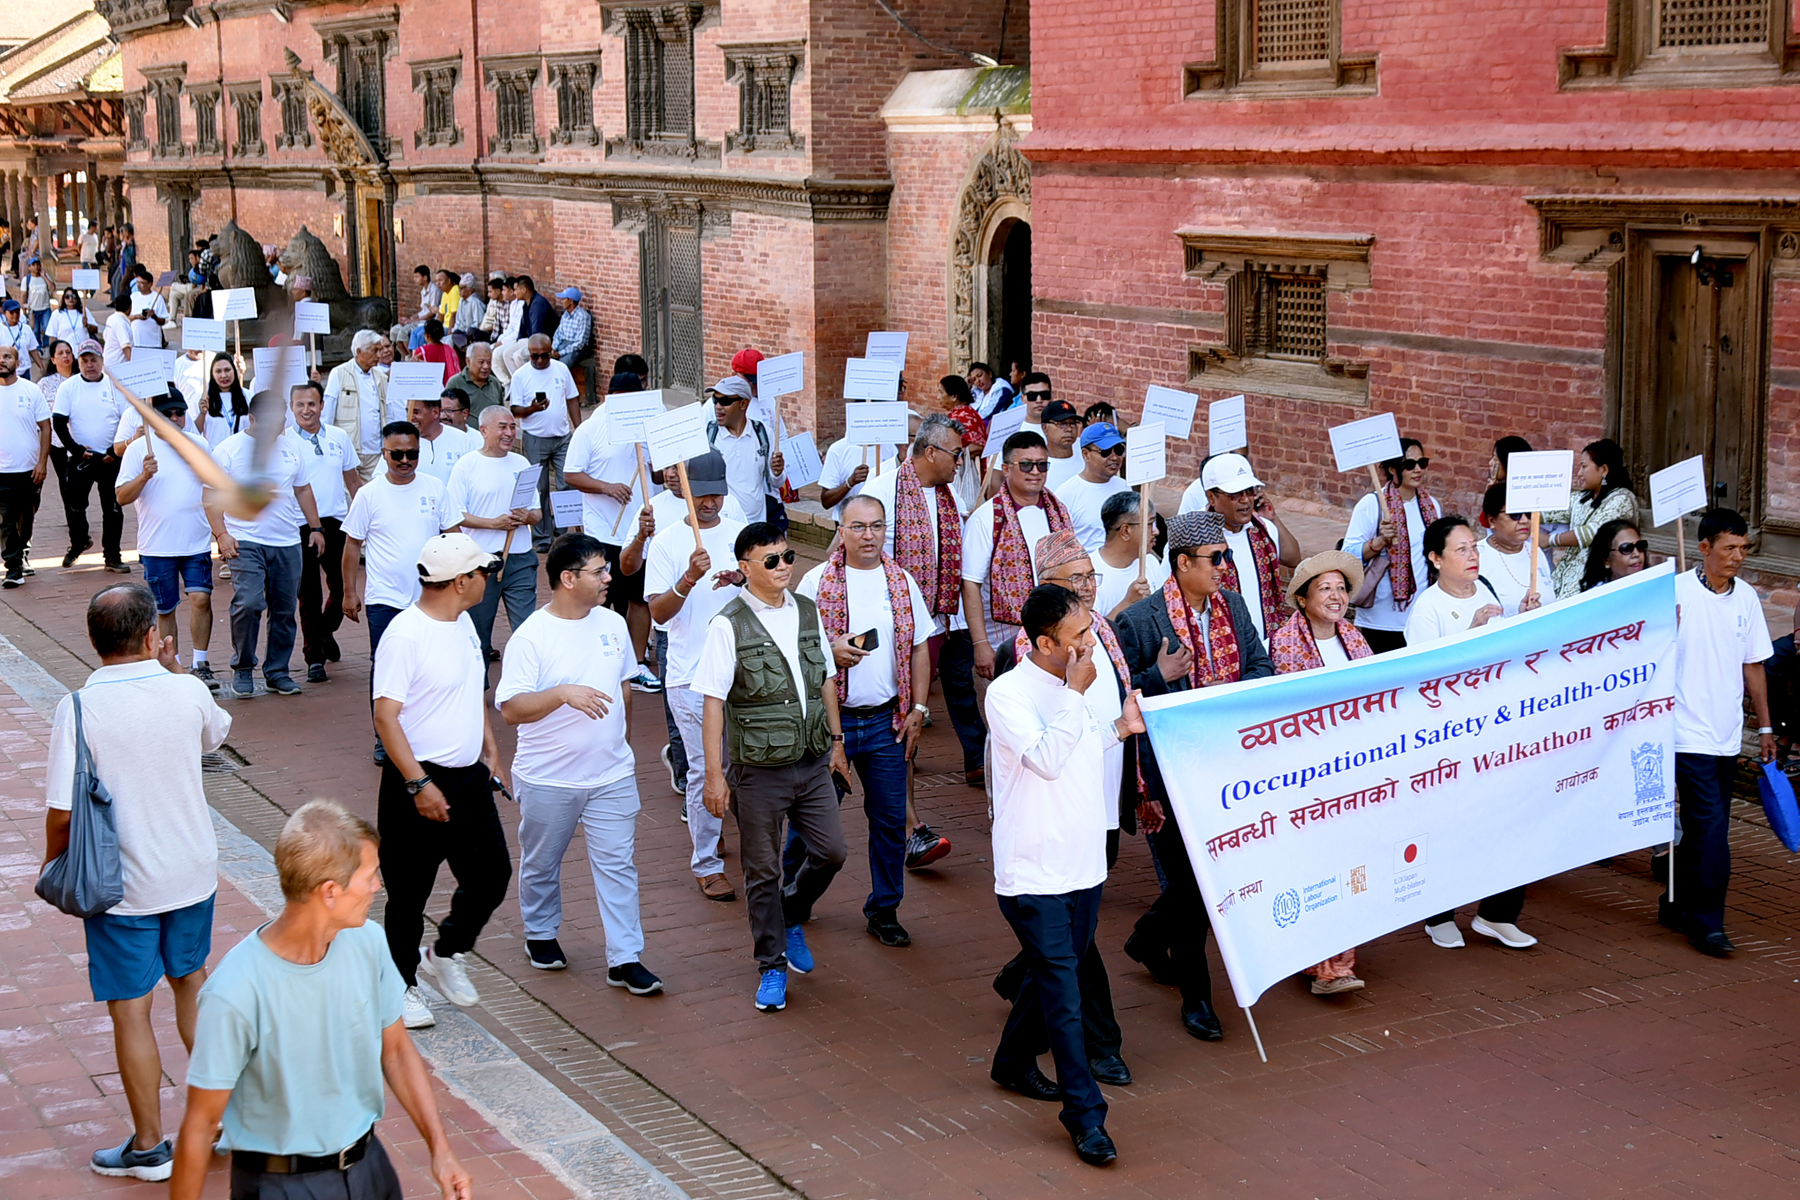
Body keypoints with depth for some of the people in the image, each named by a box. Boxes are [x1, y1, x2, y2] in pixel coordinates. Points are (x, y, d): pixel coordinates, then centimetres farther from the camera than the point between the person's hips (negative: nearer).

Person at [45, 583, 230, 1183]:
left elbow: (62, 811, -17)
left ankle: (149, 1146, 18)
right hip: (192, 872, 4)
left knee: (130, 1010, 8)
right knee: (191, 979, 24)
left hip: (122, 885, -4)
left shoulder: (79, 709, -19)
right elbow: (214, 733, 16)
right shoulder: (188, 692, -9)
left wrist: (54, 868, 1)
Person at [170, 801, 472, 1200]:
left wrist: (440, 1148, -2)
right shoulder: (236, 993, -26)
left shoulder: (367, 942, -8)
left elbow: (397, 1050, 5)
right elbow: (200, 1126, -17)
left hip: (368, 1165, 5)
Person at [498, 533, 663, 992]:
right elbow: (511, 709, -22)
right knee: (541, 864, 14)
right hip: (548, 779, -4)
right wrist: (563, 694, -35)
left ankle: (624, 958, 6)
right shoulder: (530, 637, -16)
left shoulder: (613, 624, 3)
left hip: (612, 775, 4)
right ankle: (541, 935, 37)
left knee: (617, 864, 1)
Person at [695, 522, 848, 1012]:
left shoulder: (807, 611, 6)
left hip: (812, 760, 5)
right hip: (759, 768, -5)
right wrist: (714, 774, -14)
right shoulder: (728, 625, -11)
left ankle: (791, 917, 34)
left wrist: (836, 740, 17)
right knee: (762, 871, 5)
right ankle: (772, 965, 19)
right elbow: (713, 702, -12)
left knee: (830, 852, 6)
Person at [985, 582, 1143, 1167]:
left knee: (1056, 973, 18)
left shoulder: (1073, 684, 7)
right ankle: (1085, 1114, -4)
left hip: (1083, 864, 8)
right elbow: (1046, 758, -26)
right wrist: (1077, 694, -25)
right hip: (1034, 872, -8)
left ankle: (1015, 1062, 40)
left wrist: (1120, 728, 7)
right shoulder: (1008, 693, -16)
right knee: (1062, 989, -8)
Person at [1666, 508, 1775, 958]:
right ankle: (1707, 922, -2)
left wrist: (1765, 726, 13)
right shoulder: (1676, 592, -10)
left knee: (1704, 827, 13)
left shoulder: (1746, 598, 7)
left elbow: (1753, 666, 13)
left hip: (1727, 735, 6)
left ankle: (1677, 906, 28)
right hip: (1689, 732, -6)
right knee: (1711, 828, -10)